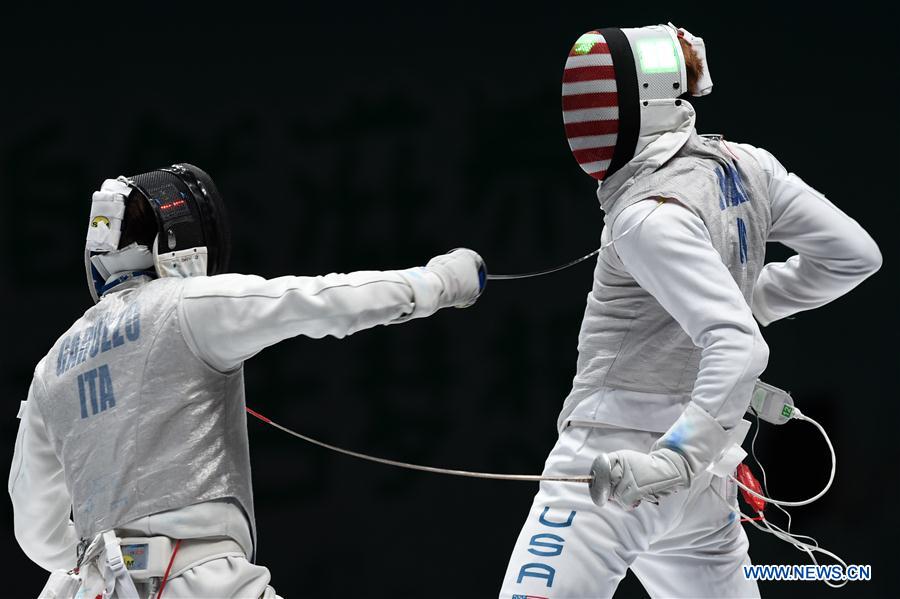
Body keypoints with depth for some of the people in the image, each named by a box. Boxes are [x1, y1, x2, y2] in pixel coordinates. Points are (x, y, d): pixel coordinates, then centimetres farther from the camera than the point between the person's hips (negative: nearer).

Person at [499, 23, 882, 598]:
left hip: (617, 468, -9)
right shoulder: (744, 165, 1)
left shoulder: (652, 215, -21)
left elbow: (739, 347, -31)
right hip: (700, 470, 9)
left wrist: (674, 457, -40)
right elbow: (855, 255, 8)